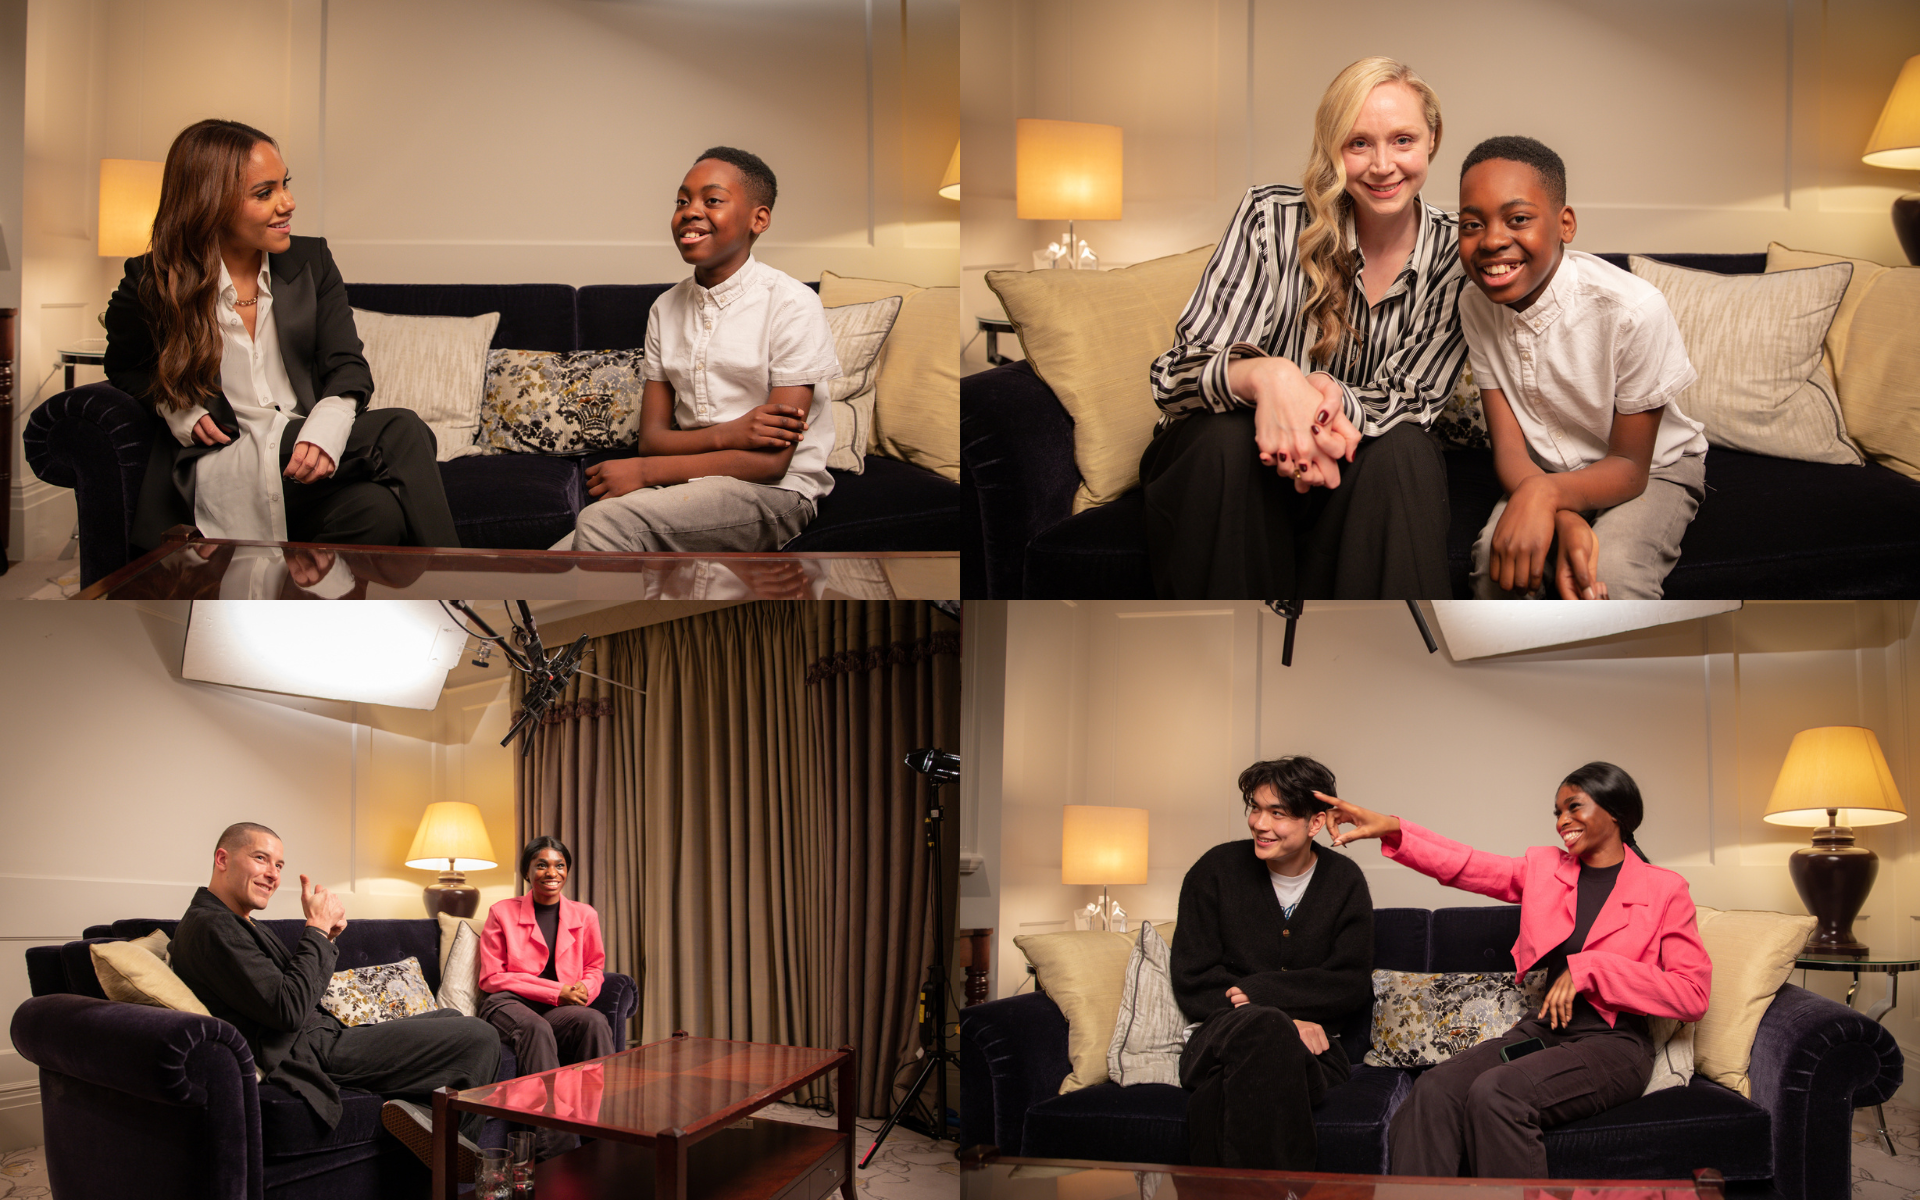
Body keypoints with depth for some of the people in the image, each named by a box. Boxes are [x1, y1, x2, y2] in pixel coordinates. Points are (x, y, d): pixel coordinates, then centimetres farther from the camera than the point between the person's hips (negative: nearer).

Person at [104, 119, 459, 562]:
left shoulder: (311, 261, 11)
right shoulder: (151, 285, 2)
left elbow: (346, 365, 6)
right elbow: (127, 368, 20)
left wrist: (324, 432, -17)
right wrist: (178, 412, -2)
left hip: (306, 455, 4)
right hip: (223, 471, -4)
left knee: (384, 511, -35)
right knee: (402, 432, -29)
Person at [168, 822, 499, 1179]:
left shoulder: (236, 924, 19)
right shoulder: (211, 926, -16)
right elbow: (288, 1009, -23)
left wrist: (326, 937, 3)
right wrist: (317, 929, -14)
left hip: (322, 1037, 11)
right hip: (308, 1055, -11)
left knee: (452, 1018, 23)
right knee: (479, 1039, -12)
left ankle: (421, 1108, 0)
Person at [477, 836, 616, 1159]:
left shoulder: (584, 916, 16)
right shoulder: (502, 912, 7)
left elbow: (595, 968, 25)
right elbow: (491, 977, 2)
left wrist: (584, 989, -3)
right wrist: (556, 991, -8)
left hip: (561, 1010, 3)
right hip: (509, 1003, -3)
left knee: (594, 1021, -33)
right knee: (536, 1028, -39)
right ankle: (555, 1154, -48)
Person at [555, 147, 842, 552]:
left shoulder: (792, 305, -8)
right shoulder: (666, 309, 12)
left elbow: (770, 462, -13)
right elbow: (651, 437, 7)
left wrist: (643, 471, -13)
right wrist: (725, 434, -15)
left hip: (772, 493, -5)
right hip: (688, 486, 5)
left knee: (602, 522, -29)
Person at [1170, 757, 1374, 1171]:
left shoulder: (1344, 882, 10)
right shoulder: (1216, 871, 5)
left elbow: (1352, 986, 2)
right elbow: (1192, 983, 0)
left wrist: (1258, 990, -10)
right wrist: (1285, 1022, -13)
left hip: (1312, 1047, 0)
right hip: (1218, 1038, 0)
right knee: (1263, 1027, -39)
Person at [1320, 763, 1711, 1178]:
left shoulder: (1664, 890, 3)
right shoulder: (1545, 866, 17)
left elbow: (1692, 995, -6)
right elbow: (1466, 865, 6)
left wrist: (1589, 969, -12)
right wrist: (1391, 829, -10)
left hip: (1612, 1044, -4)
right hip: (1542, 1031, 5)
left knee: (1495, 1093, -33)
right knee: (1434, 1090, -26)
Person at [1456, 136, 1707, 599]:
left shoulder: (1633, 309, -29)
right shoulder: (1476, 307, -12)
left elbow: (1629, 467, -19)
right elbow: (1509, 446, -13)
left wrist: (1545, 492, -41)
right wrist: (1565, 520, -35)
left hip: (1653, 469, -3)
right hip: (1545, 469, 4)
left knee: (1610, 574, -33)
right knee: (1495, 558, -27)